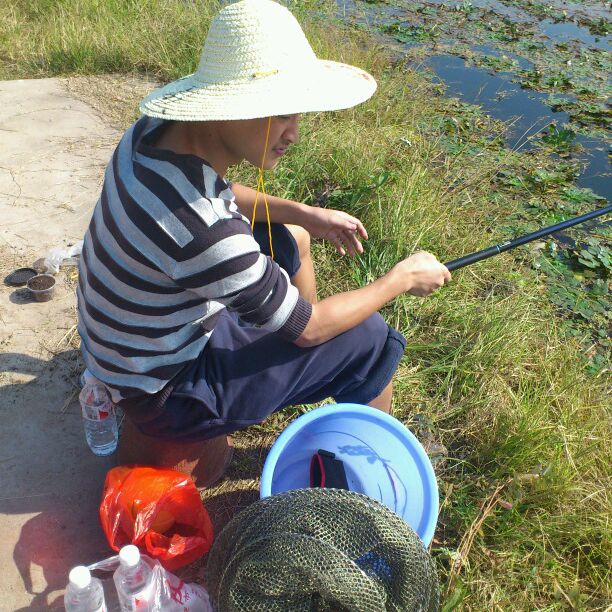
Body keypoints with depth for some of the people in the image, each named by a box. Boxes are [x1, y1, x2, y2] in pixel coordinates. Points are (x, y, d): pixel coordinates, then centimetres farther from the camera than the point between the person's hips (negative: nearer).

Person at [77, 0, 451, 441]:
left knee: (291, 238, 18)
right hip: (165, 391, -8)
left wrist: (305, 214, 3)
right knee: (374, 339, -7)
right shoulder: (205, 235, -38)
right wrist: (402, 278, -9)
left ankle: (314, 385, 37)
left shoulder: (156, 128, -13)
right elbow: (307, 329, -22)